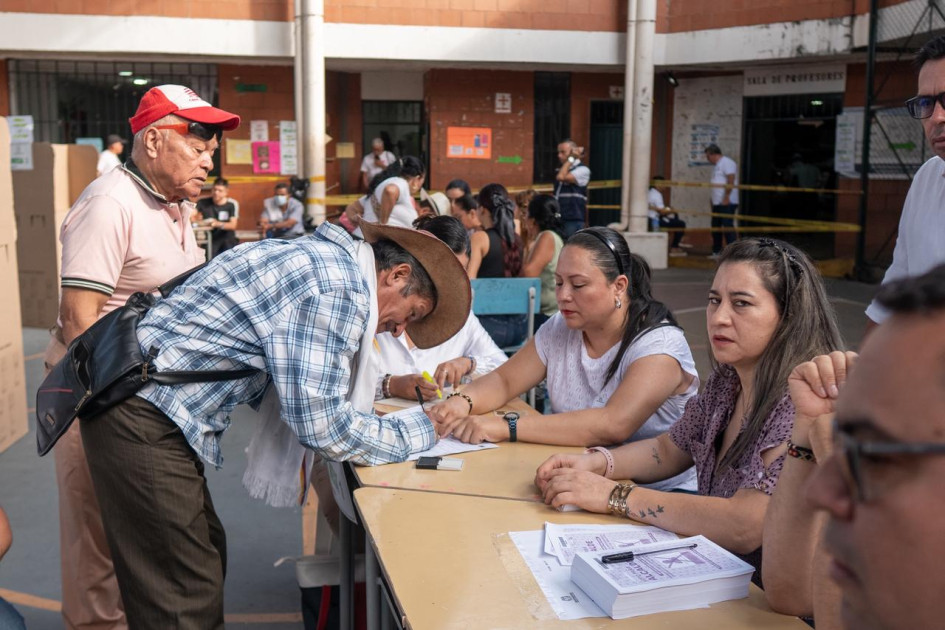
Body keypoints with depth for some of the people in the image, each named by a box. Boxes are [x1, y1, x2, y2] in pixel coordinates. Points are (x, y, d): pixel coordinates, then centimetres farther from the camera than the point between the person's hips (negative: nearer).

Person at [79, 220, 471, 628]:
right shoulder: (338, 285, -17)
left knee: (207, 555, 19)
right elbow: (321, 426, -19)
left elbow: (301, 392, 19)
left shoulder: (320, 258, 14)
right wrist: (422, 430, -7)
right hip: (145, 421, -10)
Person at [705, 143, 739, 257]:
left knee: (728, 226, -12)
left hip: (727, 202, -10)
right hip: (717, 202, 10)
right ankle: (716, 252, 19)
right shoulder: (716, 165, 22)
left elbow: (731, 181, -18)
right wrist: (712, 198, 17)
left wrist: (726, 197, -22)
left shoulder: (727, 163, -9)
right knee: (715, 226, 12)